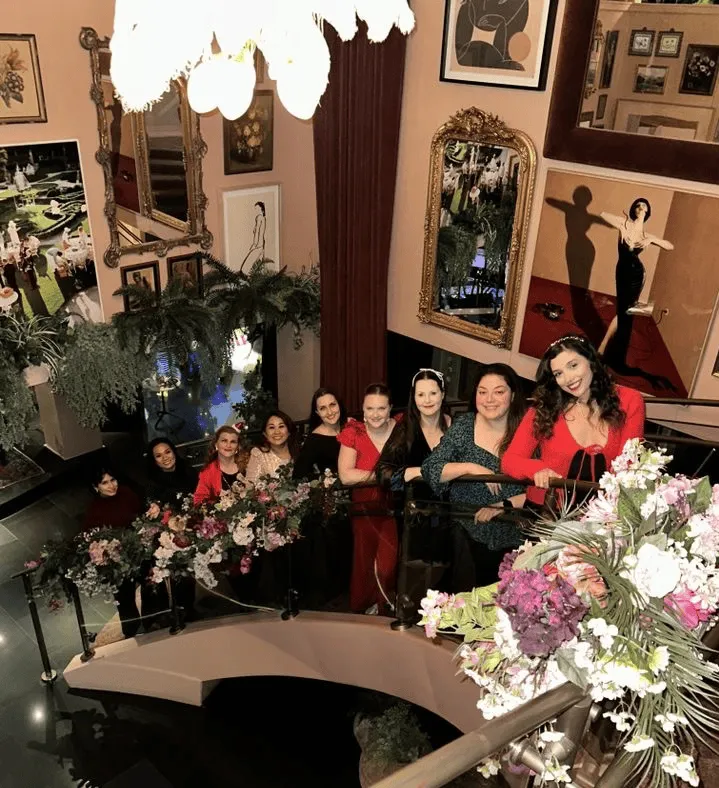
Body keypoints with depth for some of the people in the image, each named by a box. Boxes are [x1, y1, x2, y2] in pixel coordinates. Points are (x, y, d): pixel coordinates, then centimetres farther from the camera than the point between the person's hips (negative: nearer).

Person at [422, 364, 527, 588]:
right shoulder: (463, 427, -2)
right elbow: (430, 469, -8)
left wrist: (503, 506, -18)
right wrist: (470, 467, -20)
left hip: (513, 540, 0)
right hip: (468, 538, 1)